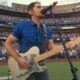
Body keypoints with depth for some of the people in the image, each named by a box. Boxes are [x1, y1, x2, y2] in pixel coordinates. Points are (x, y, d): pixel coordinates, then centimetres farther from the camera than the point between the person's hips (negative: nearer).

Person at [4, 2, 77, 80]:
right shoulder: (21, 26, -8)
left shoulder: (47, 29, 6)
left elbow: (51, 47, 1)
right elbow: (7, 43, -6)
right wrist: (18, 59, -18)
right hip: (25, 67, -4)